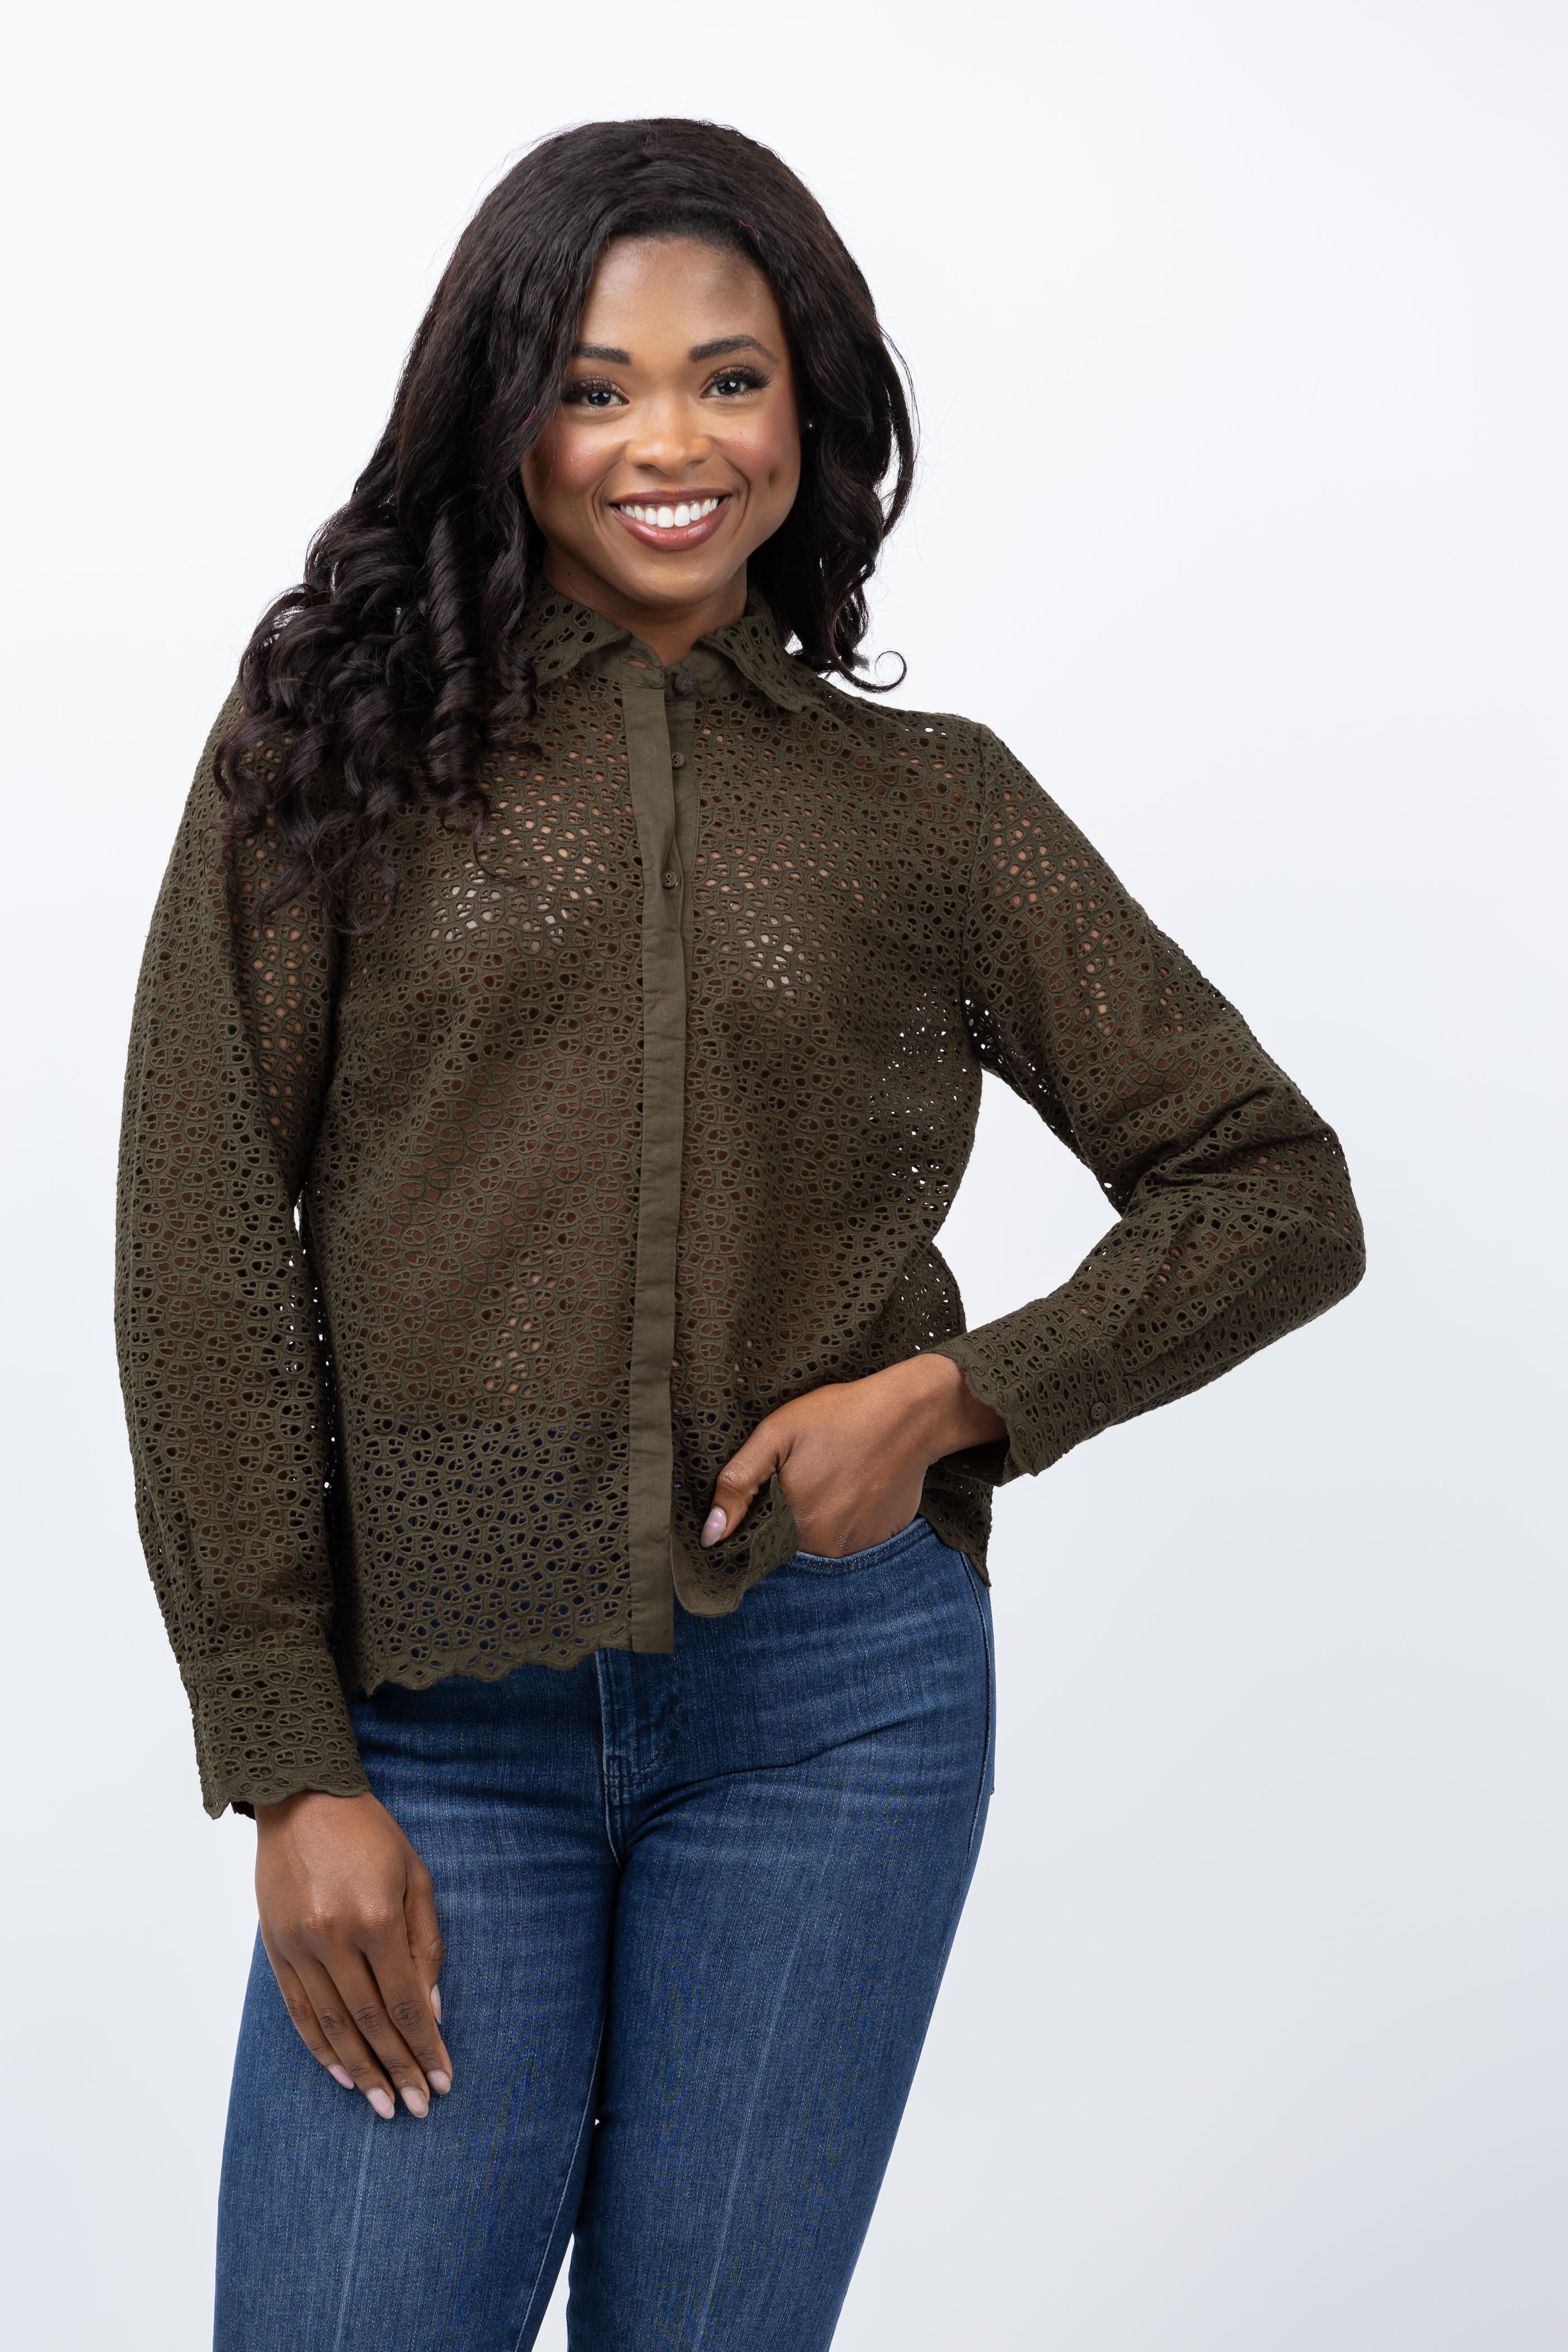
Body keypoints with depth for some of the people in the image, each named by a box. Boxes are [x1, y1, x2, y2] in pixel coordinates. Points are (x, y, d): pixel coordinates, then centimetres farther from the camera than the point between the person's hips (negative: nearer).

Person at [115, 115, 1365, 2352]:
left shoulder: (931, 807, 7)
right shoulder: (338, 730, 3)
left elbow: (1278, 1194, 10)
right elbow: (204, 1252, -1)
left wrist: (960, 1393, -7)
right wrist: (292, 1767, -5)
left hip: (831, 1701, 1)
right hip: (441, 1715, -1)